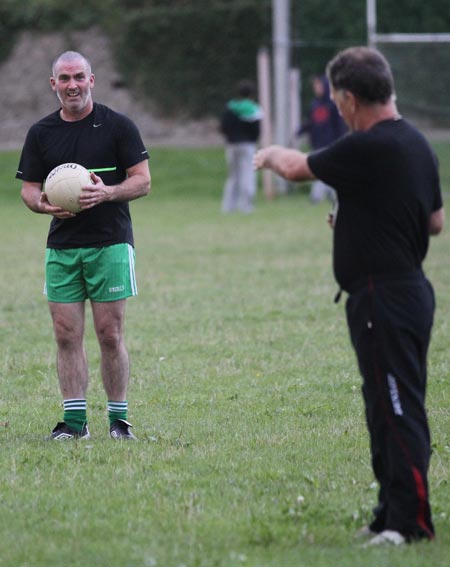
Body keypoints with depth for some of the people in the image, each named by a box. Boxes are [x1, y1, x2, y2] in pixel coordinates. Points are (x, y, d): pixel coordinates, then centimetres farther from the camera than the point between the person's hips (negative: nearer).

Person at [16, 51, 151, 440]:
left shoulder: (118, 126, -1)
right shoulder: (41, 133, 9)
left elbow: (143, 180, -2)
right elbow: (29, 187, 11)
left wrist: (107, 193, -19)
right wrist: (42, 203, -12)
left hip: (110, 243, -3)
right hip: (61, 246, 3)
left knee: (110, 333, -4)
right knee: (67, 334, 0)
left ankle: (119, 418, 5)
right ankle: (74, 420, 5)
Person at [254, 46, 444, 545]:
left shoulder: (366, 149, -19)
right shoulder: (416, 145, 10)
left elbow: (297, 168, -4)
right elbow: (435, 221, 18)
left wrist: (272, 155, 18)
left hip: (383, 298, -10)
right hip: (410, 290, 10)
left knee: (396, 410, -7)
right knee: (391, 410, 16)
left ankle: (410, 521, -5)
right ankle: (394, 513, 22)